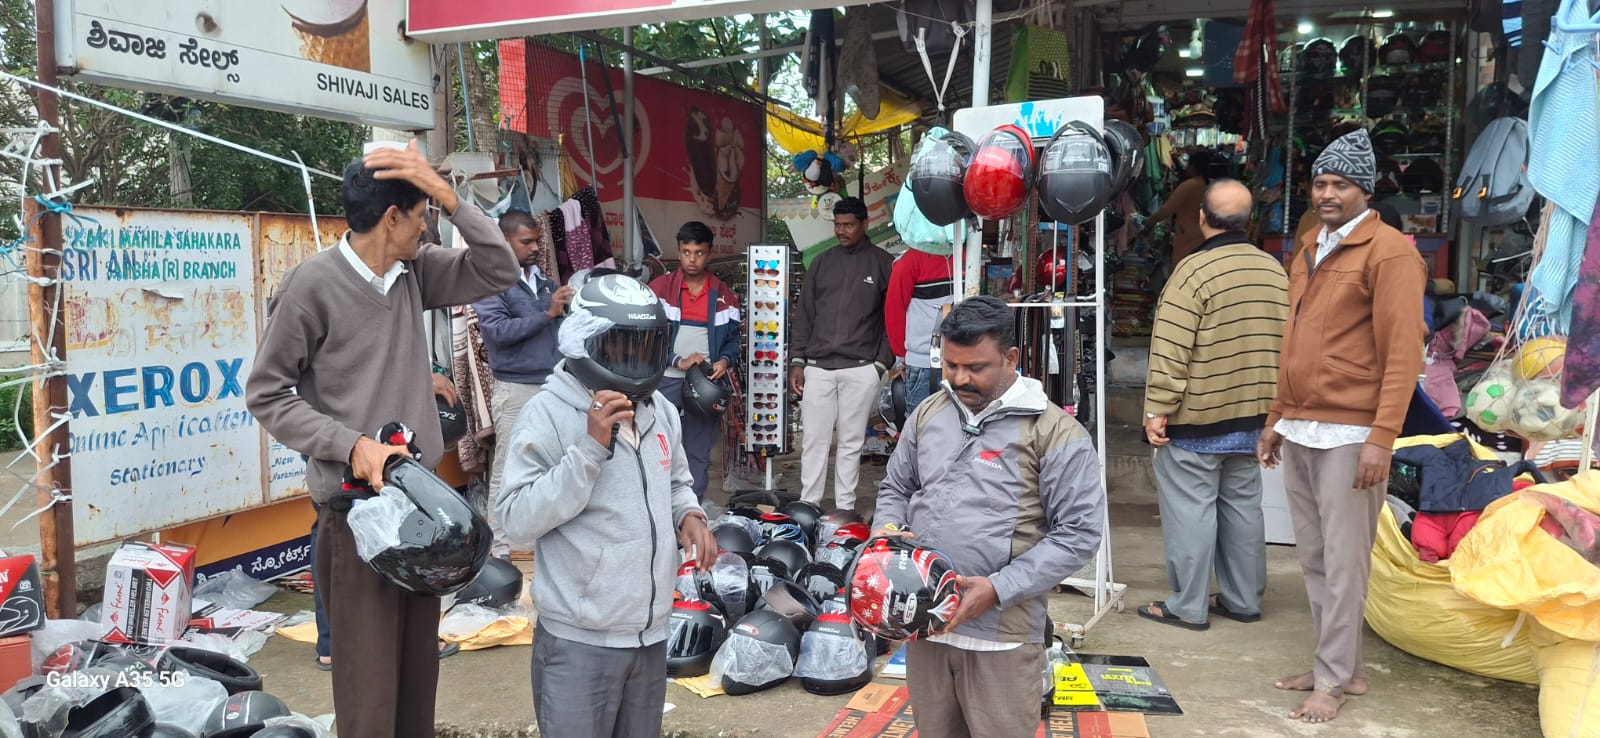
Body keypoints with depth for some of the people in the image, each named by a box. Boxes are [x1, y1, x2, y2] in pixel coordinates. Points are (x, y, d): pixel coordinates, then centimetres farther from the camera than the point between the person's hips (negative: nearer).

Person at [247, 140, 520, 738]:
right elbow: (266, 395, -7)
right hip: (357, 508, -6)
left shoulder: (414, 272, 6)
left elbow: (500, 273, 2)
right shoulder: (313, 284, -11)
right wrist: (351, 444, -18)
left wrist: (445, 192, -7)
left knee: (420, 672, 15)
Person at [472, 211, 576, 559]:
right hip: (516, 389, -6)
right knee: (508, 470, -2)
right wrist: (548, 314, -19)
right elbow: (498, 331, -17)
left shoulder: (545, 281, 13)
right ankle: (500, 547, 5)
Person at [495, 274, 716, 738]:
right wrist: (590, 447, -25)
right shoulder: (549, 413, -14)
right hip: (580, 639, -6)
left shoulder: (659, 409, 7)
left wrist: (688, 514, 0)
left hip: (652, 631, 7)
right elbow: (518, 522, -20)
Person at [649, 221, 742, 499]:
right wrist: (678, 361, -15)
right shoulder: (659, 288, 0)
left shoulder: (724, 295, 8)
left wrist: (725, 360, -10)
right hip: (665, 382, -2)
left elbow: (732, 337, 11)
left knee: (699, 455, 7)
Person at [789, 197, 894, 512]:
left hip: (861, 368, -2)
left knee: (851, 441, 4)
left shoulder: (883, 263, 4)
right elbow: (804, 314, 11)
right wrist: (797, 361, 5)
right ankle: (808, 506, 9)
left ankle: (845, 508, 12)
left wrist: (882, 362, -4)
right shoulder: (822, 262, 12)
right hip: (817, 367, 2)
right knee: (813, 440, 2)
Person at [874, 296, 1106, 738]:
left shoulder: (1054, 432, -9)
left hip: (1001, 633, -5)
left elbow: (1079, 532, -11)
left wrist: (999, 589, -18)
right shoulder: (928, 413, 9)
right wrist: (888, 530, -3)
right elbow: (895, 487, 20)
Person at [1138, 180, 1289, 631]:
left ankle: (1187, 607, 6)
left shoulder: (1195, 271, -16)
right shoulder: (1275, 272, 6)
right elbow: (1284, 346, 12)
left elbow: (1170, 353, -19)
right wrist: (1270, 404, 20)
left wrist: (1157, 410, -13)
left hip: (1196, 420, -7)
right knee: (1242, 505, 15)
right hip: (1253, 416, 7)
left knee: (1190, 509, 0)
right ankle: (1243, 600, 24)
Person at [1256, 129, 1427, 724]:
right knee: (1313, 558, 11)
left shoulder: (1388, 251, -6)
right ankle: (1344, 666, 22)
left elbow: (1402, 352, -12)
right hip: (1299, 433, 7)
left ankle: (1334, 680, 9)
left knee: (1343, 563, -1)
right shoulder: (1307, 252, 17)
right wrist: (1277, 419, 20)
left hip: (1348, 435, -7)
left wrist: (1382, 438, -18)